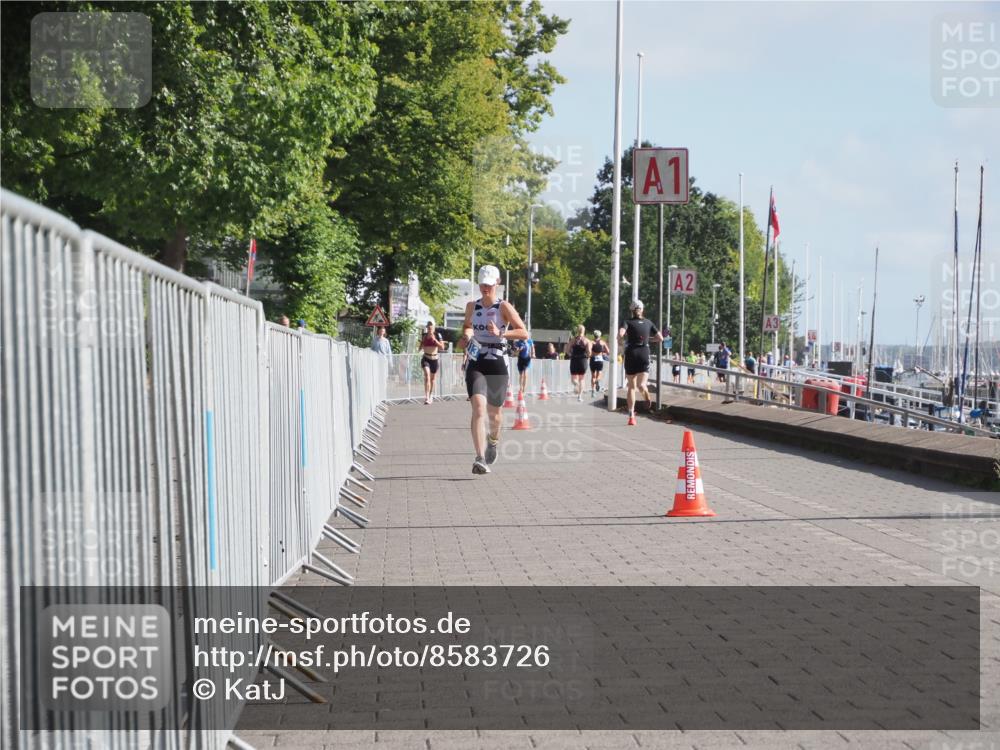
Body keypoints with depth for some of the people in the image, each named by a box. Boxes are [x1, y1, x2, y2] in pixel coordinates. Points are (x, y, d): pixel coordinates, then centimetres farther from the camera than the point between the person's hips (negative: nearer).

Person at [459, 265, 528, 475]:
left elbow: (524, 333, -10)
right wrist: (466, 336, 7)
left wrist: (500, 333, -22)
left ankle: (493, 440, 48)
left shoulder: (504, 307, -4)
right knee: (478, 408, -18)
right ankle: (480, 459, -25)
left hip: (497, 364, -1)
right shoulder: (472, 306, 8)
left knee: (494, 411, 13)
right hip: (476, 363, 1)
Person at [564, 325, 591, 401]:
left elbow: (567, 350, -5)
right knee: (581, 379, 13)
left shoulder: (573, 340, 1)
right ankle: (580, 395, 8)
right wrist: (588, 356, 8)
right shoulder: (586, 340, -2)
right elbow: (589, 351, -12)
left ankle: (575, 384, -27)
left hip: (574, 360, 0)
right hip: (583, 360, 0)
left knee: (574, 377, 9)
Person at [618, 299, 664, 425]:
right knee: (641, 384, -3)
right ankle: (646, 395, -39)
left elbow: (620, 335, -19)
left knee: (631, 387, 8)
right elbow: (660, 338, 10)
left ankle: (631, 416, 6)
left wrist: (624, 339, 2)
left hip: (631, 354, 0)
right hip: (644, 354, 1)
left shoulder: (628, 322, 0)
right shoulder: (648, 323, 9)